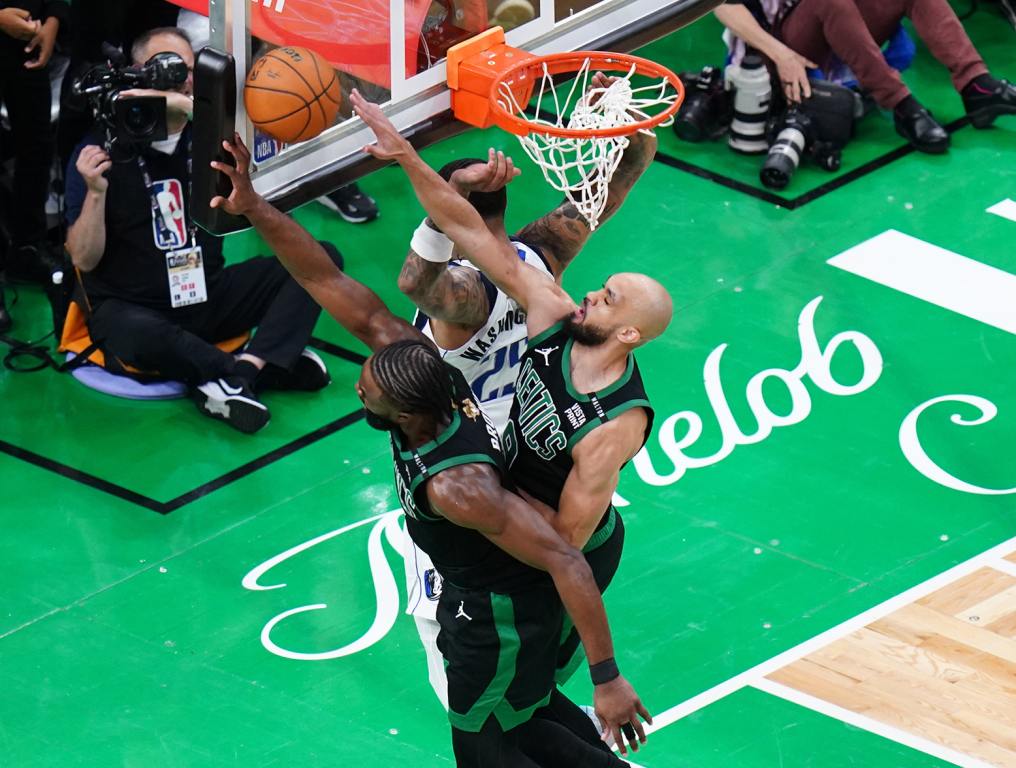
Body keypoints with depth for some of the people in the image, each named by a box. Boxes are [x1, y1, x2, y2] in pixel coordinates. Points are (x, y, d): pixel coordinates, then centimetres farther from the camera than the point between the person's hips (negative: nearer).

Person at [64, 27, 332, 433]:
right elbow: (84, 260, -9)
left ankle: (239, 373, -28)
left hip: (208, 296, 5)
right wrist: (96, 191, -24)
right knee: (139, 337, -42)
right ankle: (267, 367, -21)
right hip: (130, 307, -5)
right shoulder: (102, 149, -7)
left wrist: (189, 106, -33)